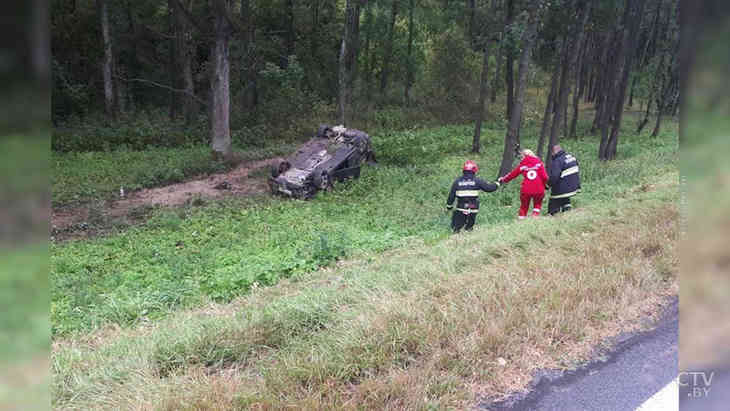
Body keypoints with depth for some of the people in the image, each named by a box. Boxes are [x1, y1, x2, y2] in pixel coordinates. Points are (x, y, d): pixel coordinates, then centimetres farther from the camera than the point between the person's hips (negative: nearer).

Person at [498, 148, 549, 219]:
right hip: (539, 190, 0)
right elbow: (544, 177, -3)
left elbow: (512, 174, 17)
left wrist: (503, 179, 32)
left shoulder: (522, 165, 7)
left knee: (524, 206, 18)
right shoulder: (539, 163, 6)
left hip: (526, 190, 0)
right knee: (537, 204, 24)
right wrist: (544, 185, 16)